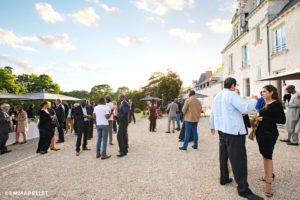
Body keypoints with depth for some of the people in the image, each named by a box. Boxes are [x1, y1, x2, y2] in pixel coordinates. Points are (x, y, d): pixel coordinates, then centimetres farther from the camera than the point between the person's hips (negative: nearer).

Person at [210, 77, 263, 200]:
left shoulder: (217, 96, 14)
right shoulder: (232, 95, -11)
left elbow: (213, 113, 20)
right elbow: (245, 108, -18)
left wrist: (212, 126, 31)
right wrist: (254, 100, 1)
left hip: (221, 129, 9)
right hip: (233, 130, -9)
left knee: (223, 155, 17)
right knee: (238, 158, -5)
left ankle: (224, 179, 29)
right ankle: (243, 189, 1)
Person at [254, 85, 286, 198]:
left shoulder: (277, 104, -10)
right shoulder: (263, 103, 11)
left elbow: (282, 120, -14)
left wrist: (264, 119, -16)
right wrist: (258, 118, 2)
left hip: (270, 133, -7)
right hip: (261, 132, 7)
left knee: (267, 156, -4)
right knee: (264, 155, 16)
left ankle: (268, 185, 4)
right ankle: (268, 175, 34)